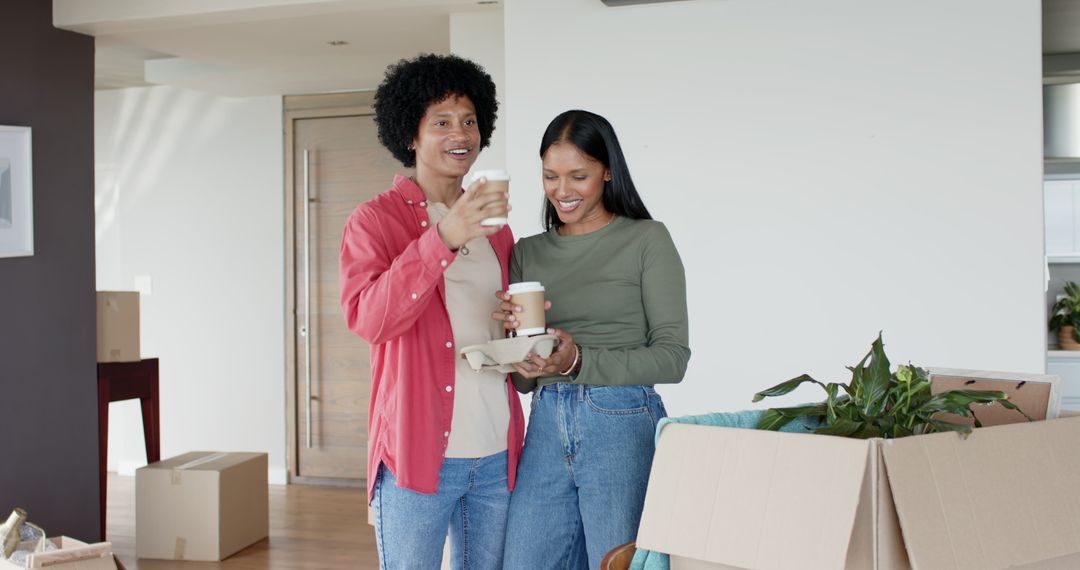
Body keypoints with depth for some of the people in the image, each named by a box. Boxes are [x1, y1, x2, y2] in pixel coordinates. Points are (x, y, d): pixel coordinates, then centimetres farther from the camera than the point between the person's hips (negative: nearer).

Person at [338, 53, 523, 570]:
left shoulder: (493, 226, 15)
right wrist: (443, 238, -27)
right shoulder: (375, 220, -2)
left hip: (496, 454, 5)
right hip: (417, 451, -5)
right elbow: (367, 317, -18)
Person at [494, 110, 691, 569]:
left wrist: (579, 362, -18)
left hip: (624, 427, -4)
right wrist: (511, 333, -7)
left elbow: (673, 356, -5)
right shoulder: (528, 253, 13)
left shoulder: (646, 240, 1)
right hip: (546, 428, 4)